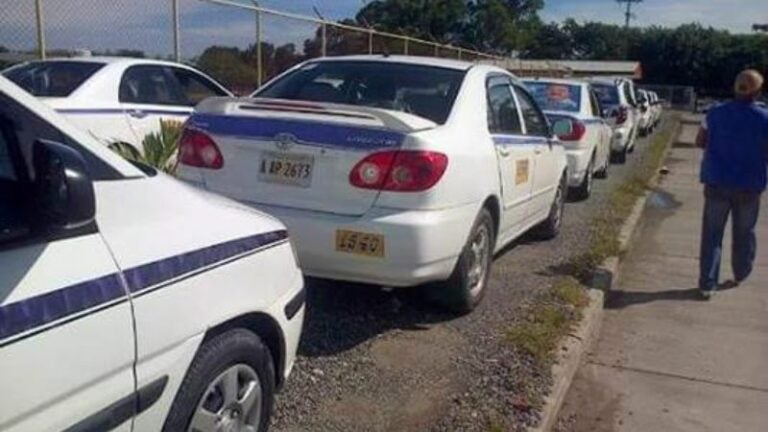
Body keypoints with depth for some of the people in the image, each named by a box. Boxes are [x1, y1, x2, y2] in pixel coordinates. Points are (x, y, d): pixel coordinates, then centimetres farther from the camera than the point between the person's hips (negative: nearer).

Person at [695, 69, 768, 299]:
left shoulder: (715, 113, -5)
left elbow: (700, 141, 6)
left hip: (717, 183, 1)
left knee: (712, 234, 5)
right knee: (744, 233, 19)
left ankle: (707, 283, 2)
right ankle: (740, 274, 36)